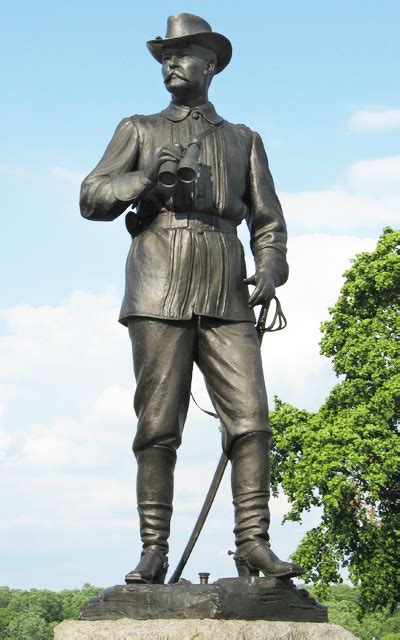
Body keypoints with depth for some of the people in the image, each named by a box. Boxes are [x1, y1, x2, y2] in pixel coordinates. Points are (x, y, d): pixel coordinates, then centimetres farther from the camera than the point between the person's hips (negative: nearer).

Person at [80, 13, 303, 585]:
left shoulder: (244, 140, 25)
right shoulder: (139, 131, 21)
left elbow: (268, 219, 19)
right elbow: (91, 197, 11)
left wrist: (270, 268, -1)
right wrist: (146, 181, -7)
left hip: (226, 292, 2)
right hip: (159, 289, -1)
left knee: (251, 418, -10)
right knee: (158, 425, -7)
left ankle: (253, 544, -9)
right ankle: (153, 553, -5)